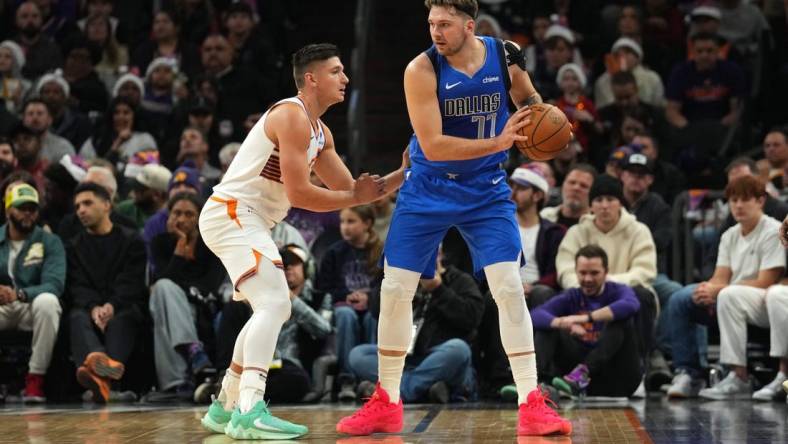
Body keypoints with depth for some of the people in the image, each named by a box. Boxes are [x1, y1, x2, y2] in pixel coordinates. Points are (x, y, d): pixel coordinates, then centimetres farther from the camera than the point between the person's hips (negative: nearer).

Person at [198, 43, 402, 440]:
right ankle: (249, 413, -33)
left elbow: (349, 189, 15)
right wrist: (356, 198, -10)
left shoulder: (320, 133, 16)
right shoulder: (292, 116, -16)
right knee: (273, 304, -23)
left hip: (245, 221, 11)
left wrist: (404, 174, 5)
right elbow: (298, 194, -21)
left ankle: (225, 407, 26)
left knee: (272, 310, 21)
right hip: (231, 214, -11)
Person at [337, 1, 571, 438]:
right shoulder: (422, 69, -19)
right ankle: (386, 403, 15)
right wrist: (498, 142, -30)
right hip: (427, 189, -1)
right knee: (395, 289, 1)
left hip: (486, 190, 1)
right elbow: (432, 146, -24)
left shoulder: (505, 56, -10)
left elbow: (529, 100, 11)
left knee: (509, 286, -10)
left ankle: (532, 405, -6)